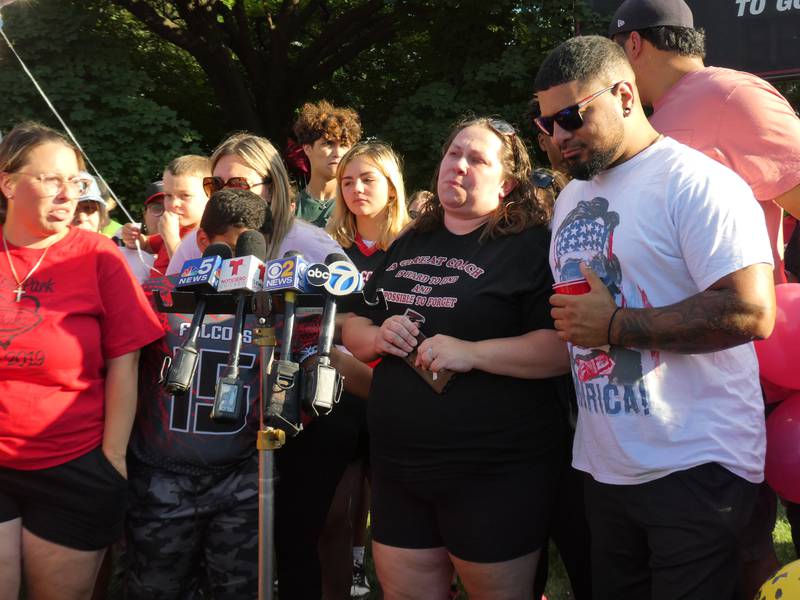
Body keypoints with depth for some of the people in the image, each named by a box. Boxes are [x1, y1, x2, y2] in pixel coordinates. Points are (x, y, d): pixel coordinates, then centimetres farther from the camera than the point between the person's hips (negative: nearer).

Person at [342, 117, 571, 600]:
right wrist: (377, 337, -3)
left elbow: (565, 346, -17)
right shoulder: (408, 246, 15)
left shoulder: (532, 247, -7)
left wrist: (472, 352, -25)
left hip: (495, 473, -6)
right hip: (398, 467, 6)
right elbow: (351, 328, 20)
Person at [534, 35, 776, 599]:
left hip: (695, 472, -7)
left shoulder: (695, 181, -12)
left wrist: (615, 325, -19)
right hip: (603, 468, 7)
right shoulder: (571, 199, 14)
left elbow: (751, 311, -22)